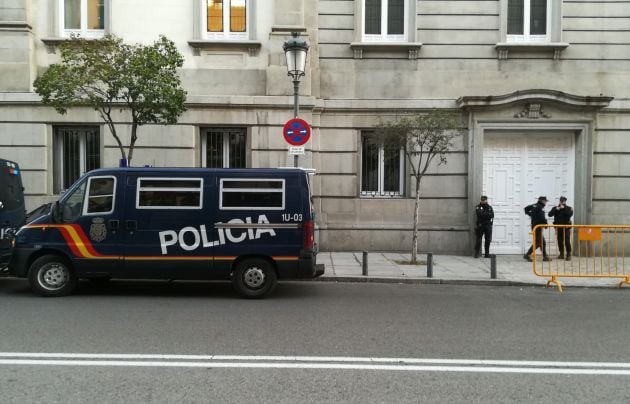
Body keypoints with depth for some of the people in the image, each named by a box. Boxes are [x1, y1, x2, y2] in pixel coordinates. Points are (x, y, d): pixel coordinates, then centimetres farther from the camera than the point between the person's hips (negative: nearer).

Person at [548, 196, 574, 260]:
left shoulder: (569, 208, 4)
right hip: (558, 227, 3)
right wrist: (556, 209, -13)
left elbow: (570, 214, -16)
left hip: (566, 227, -3)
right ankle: (562, 254, 15)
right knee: (560, 241, 6)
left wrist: (564, 208, -16)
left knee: (567, 241, -7)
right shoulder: (555, 208, 10)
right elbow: (550, 214, -3)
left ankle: (568, 254, -3)